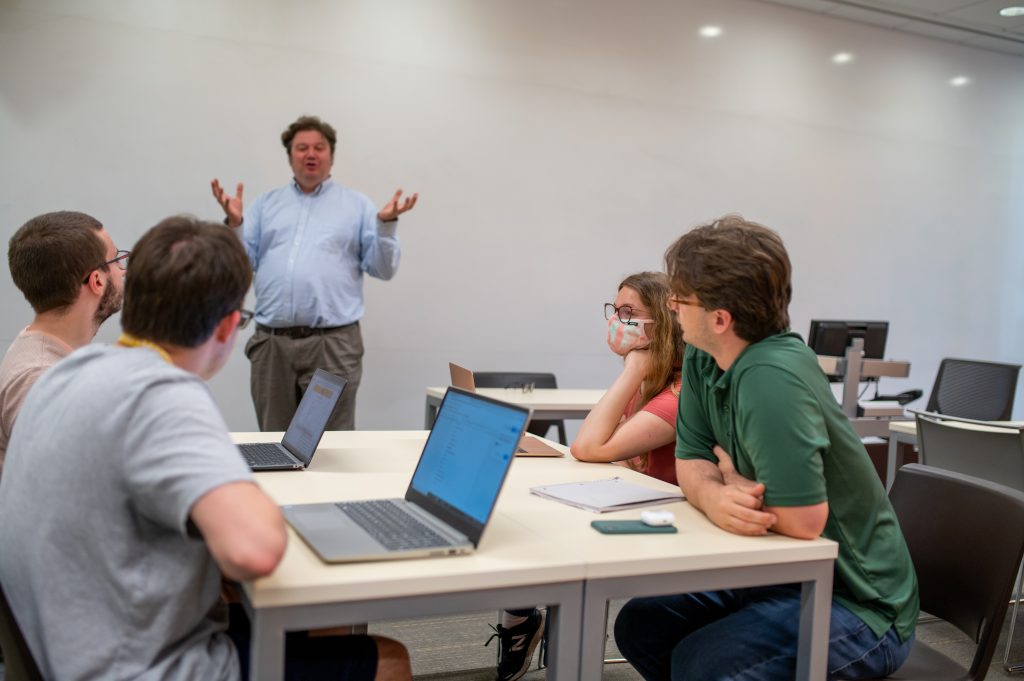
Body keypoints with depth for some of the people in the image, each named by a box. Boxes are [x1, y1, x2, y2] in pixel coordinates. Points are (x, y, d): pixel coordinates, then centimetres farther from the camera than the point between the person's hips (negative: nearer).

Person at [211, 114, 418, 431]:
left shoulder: (357, 205, 9)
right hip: (271, 341, 3)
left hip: (333, 342, -2)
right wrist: (234, 223, -4)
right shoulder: (266, 204, 16)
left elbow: (382, 268, 3)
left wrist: (386, 223, -11)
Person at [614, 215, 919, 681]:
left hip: (856, 603, -8)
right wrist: (715, 497, -23)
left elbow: (803, 519, -32)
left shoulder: (771, 377, -30)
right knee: (639, 625, 4)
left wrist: (731, 476, -12)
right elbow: (692, 463, 2)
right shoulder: (700, 360, -3)